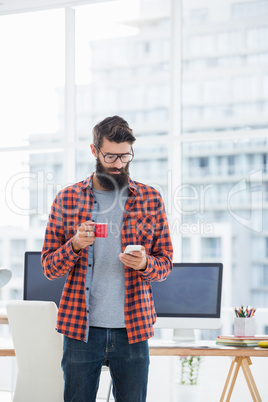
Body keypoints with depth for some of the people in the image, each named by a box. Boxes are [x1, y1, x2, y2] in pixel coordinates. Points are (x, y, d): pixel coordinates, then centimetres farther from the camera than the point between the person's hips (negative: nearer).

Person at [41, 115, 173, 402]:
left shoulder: (150, 199, 7)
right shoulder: (67, 199, 5)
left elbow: (165, 263, 10)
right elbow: (49, 267, 6)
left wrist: (145, 263, -12)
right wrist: (75, 245, -14)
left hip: (133, 328, 0)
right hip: (81, 327, 0)